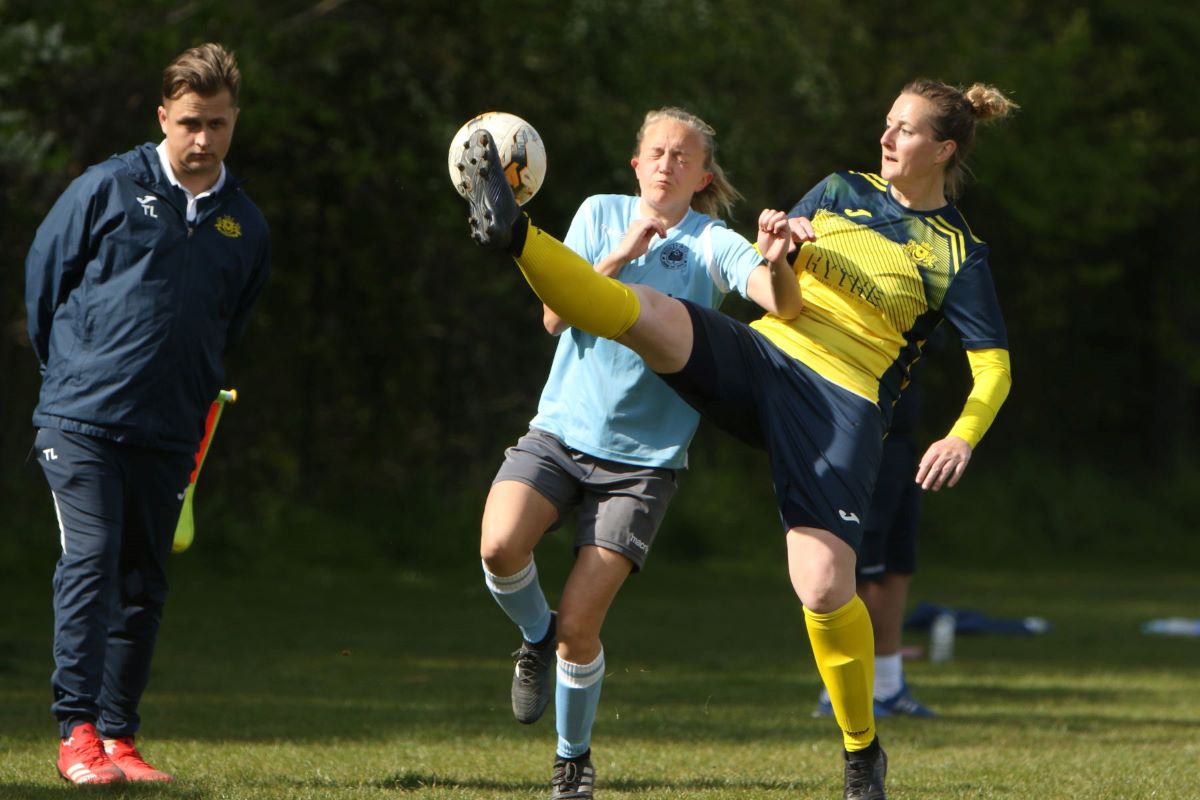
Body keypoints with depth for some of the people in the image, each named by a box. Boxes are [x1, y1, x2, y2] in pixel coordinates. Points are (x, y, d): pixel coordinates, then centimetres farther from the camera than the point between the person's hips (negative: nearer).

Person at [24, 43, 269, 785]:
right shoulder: (108, 189, -2)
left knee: (144, 585, 6)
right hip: (82, 420, -4)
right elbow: (43, 273, 6)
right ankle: (77, 732, -14)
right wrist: (70, 369, 10)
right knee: (90, 563, -14)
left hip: (168, 436, 4)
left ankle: (119, 736, 12)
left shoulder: (245, 225, 10)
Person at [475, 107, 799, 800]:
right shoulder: (602, 216, 6)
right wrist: (619, 256, -14)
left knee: (580, 624, -9)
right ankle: (536, 637, 8)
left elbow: (778, 299, -22)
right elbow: (556, 316, -1)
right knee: (501, 546, -27)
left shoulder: (715, 244, -4)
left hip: (643, 457, -2)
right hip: (560, 429, 2)